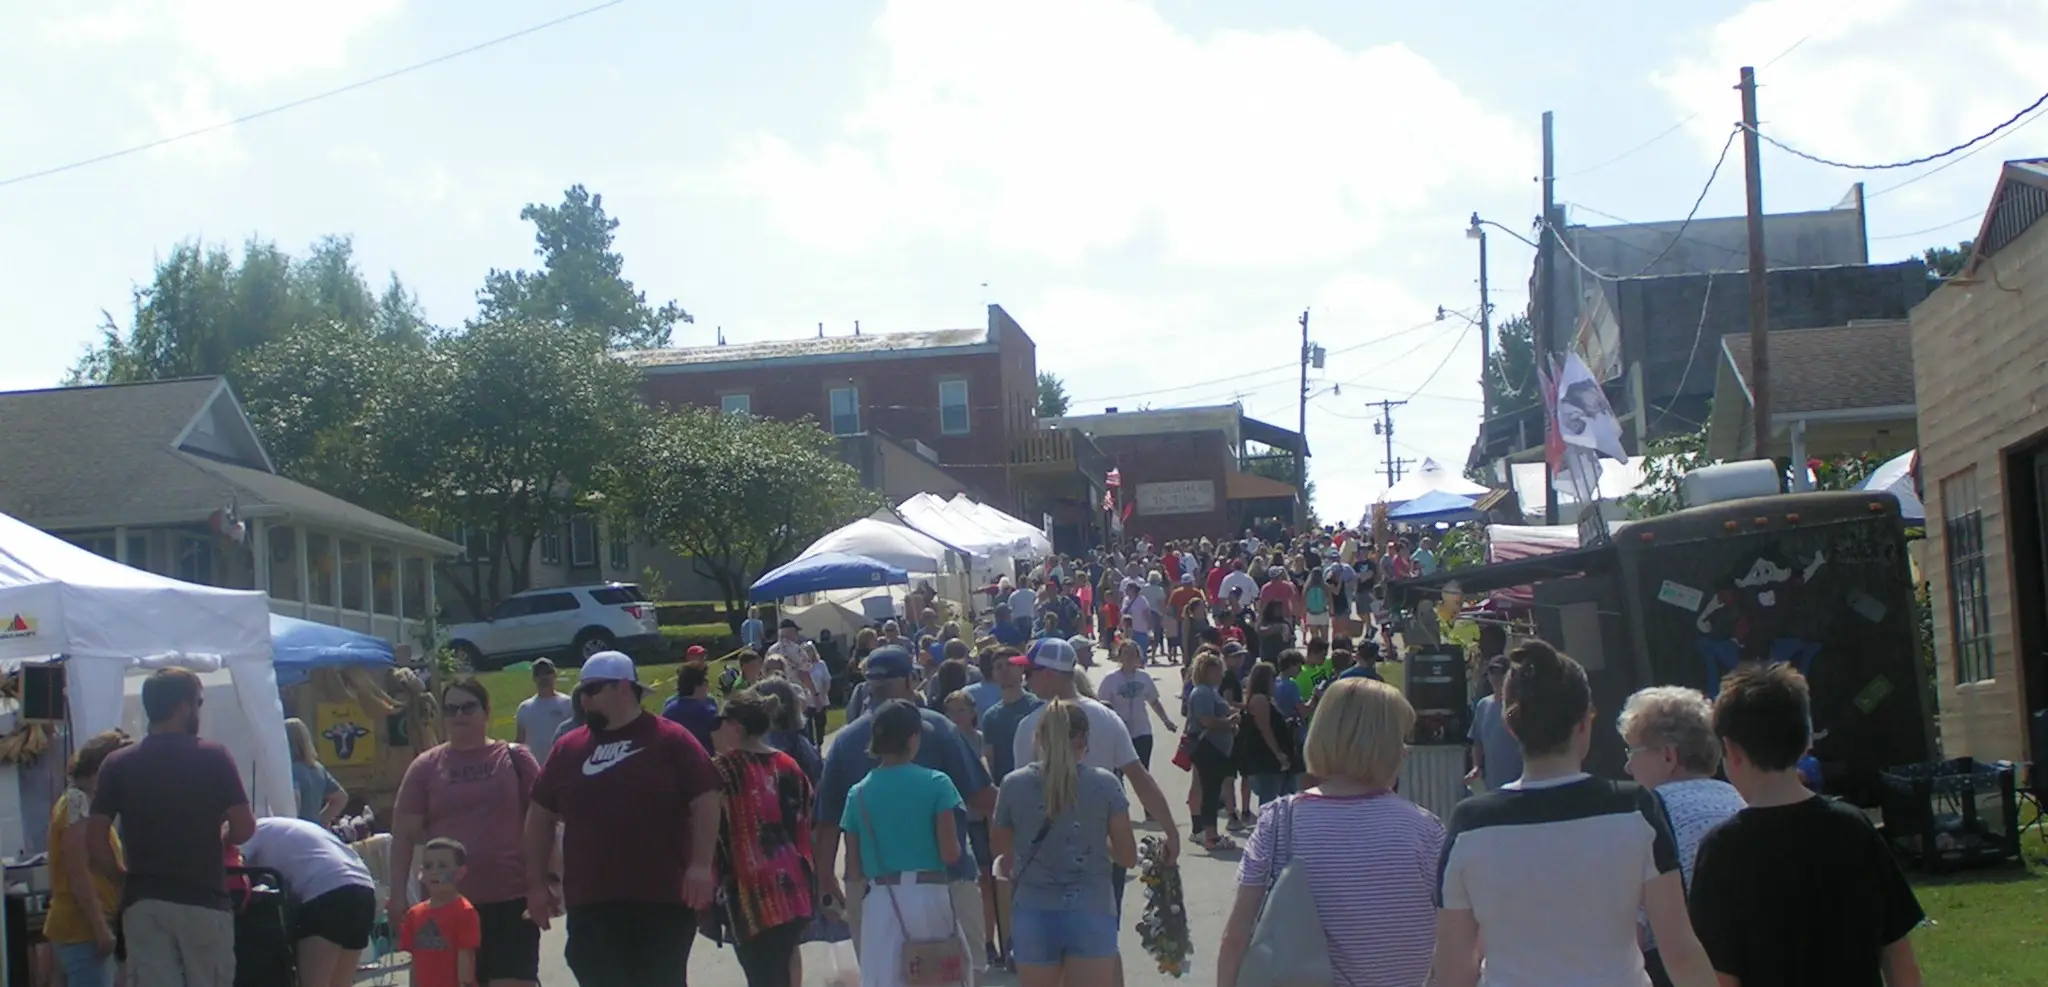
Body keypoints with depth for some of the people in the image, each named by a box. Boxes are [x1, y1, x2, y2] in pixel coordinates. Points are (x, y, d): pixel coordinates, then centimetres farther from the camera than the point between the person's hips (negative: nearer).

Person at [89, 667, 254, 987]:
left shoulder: (118, 765, 3)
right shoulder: (213, 758, -4)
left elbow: (95, 839, -3)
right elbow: (244, 828, -6)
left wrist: (126, 876, 11)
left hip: (143, 904, 2)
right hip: (203, 902, -2)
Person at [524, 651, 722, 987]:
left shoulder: (671, 741, -1)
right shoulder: (569, 749, 10)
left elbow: (705, 803, -6)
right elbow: (541, 816, 15)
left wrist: (701, 866, -16)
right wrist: (536, 882, 9)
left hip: (663, 903, -3)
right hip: (591, 907, 3)